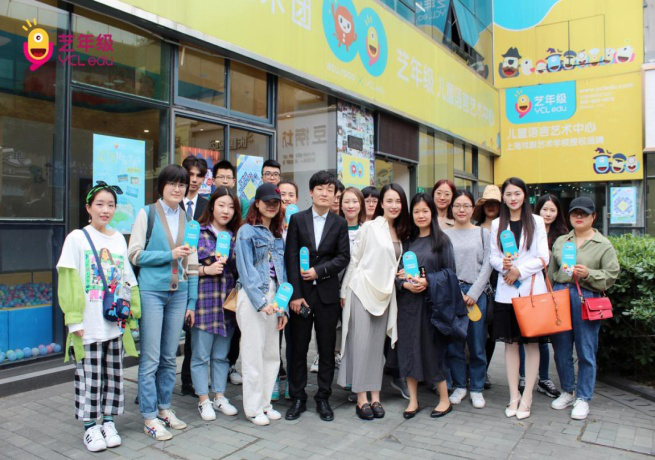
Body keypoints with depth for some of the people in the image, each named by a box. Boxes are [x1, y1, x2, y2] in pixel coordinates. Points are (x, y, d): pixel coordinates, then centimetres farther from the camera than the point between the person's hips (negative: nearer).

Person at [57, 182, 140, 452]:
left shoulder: (119, 239, 9)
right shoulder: (77, 238, -3)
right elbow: (69, 282, -7)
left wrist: (130, 308, 7)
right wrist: (74, 319, -12)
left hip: (115, 322, 4)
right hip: (89, 323, -4)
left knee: (113, 374, 11)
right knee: (89, 376, 3)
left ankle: (108, 421, 25)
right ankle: (90, 426, 18)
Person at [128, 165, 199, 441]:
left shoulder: (187, 219, 10)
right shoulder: (147, 214, 0)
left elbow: (192, 264, 11)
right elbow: (135, 255, -5)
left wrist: (192, 302, 9)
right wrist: (170, 255, -13)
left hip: (179, 293, 4)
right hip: (151, 291, -4)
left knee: (169, 357, 12)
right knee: (150, 358, 0)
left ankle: (164, 407, 26)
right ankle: (149, 417, 11)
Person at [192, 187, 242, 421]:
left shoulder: (235, 236, 11)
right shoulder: (198, 232, -3)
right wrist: (207, 270, -17)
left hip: (227, 302, 4)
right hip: (203, 301, -4)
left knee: (222, 354, 13)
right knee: (201, 355, 4)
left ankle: (219, 397, 26)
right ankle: (204, 400, 19)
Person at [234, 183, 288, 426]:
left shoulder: (277, 235, 15)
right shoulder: (247, 231, -3)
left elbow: (281, 271, 13)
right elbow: (246, 271, -10)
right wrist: (261, 302, -17)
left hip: (273, 297, 6)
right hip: (252, 296, -6)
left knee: (272, 353, 10)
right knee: (254, 353, 0)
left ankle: (265, 403, 23)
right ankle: (253, 408, 13)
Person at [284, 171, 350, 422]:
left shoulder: (340, 223, 7)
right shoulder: (297, 219, 4)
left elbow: (343, 257, 1)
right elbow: (291, 258, -2)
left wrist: (319, 271, -12)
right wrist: (295, 294, -9)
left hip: (328, 294, 1)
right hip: (301, 293, -1)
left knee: (327, 349, 7)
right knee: (298, 348, 6)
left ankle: (323, 398, 21)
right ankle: (297, 398, 20)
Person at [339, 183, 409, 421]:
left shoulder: (401, 233, 10)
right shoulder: (369, 227, -6)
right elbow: (354, 260, -4)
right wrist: (344, 291, -4)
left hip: (384, 294, 5)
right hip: (362, 291, -5)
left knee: (378, 345, 9)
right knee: (361, 344, -2)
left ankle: (375, 396, 17)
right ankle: (361, 399, 7)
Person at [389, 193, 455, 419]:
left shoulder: (441, 240, 1)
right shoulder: (407, 241, 11)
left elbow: (450, 271, -3)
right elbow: (396, 271, 9)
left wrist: (428, 282, -16)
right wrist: (405, 284, -11)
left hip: (431, 302, -3)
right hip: (408, 301, 4)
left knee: (433, 349, 2)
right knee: (408, 348, 4)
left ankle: (444, 399, 20)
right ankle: (413, 400, 17)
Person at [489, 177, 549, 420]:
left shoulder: (536, 222, 3)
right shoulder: (497, 224, 9)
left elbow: (543, 258, -2)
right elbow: (493, 256, 7)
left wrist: (519, 270, -14)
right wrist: (503, 265, -14)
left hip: (532, 289, -2)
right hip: (505, 291, 2)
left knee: (531, 343, 2)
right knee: (510, 343, 6)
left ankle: (527, 397, 12)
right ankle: (514, 396, 16)